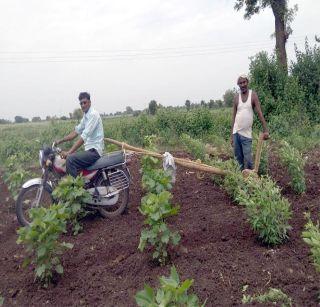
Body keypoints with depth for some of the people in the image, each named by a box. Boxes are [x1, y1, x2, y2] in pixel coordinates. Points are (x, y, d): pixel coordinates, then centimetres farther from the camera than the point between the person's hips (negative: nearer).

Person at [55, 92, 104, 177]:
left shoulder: (93, 114, -13)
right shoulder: (85, 116, 17)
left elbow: (84, 136, -23)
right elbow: (76, 132, 22)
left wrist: (69, 152, -28)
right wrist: (60, 141, 14)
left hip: (94, 150, -10)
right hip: (89, 150, 10)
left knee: (70, 159, -26)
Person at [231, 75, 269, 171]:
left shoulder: (253, 95, -2)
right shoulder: (236, 97, 7)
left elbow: (260, 113, -6)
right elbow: (234, 116, 8)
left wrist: (265, 130, -15)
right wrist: (231, 135, 4)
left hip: (246, 133, -3)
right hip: (236, 132, 3)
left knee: (248, 159, -4)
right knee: (238, 157, 9)